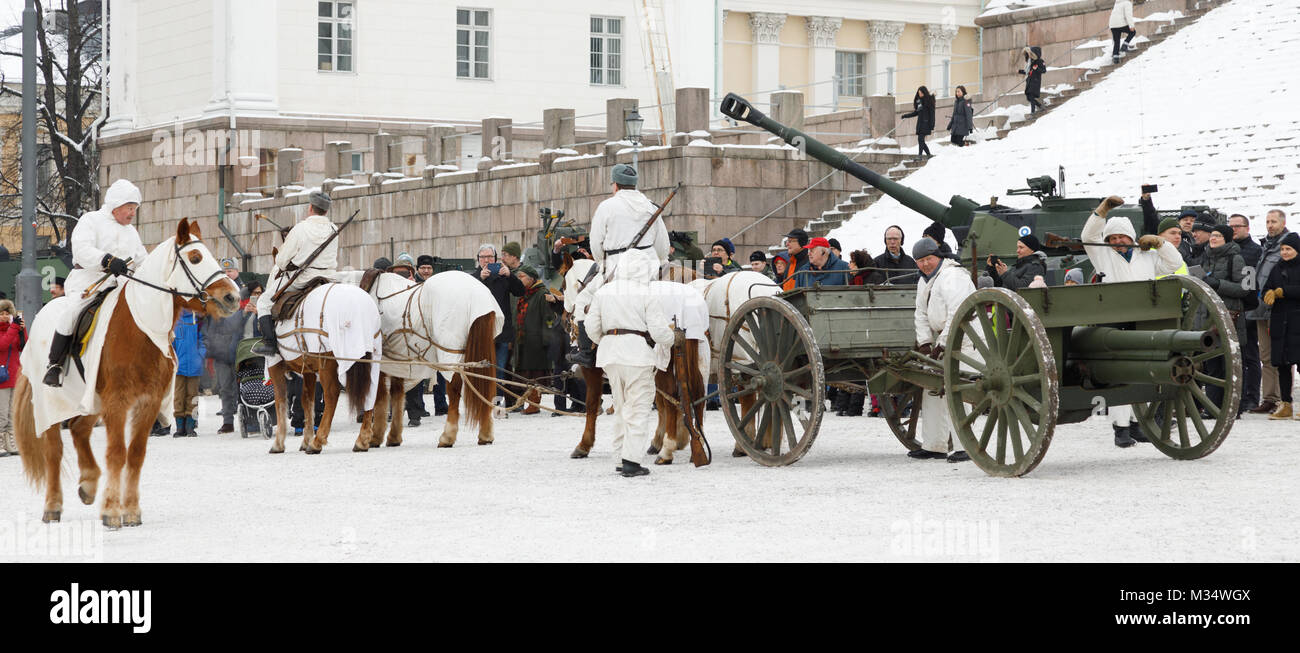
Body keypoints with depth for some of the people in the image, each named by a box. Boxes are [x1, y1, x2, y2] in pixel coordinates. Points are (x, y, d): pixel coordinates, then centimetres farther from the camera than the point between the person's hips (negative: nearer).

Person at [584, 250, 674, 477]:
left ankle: (620, 457, 18)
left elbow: (592, 327, 10)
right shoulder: (647, 296, -5)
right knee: (638, 407, -2)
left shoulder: (603, 292, 10)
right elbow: (658, 331, -8)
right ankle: (630, 460, -10)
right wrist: (672, 337, 13)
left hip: (609, 354, 6)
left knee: (621, 407, 17)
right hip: (637, 354, -6)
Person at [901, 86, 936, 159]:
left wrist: (932, 126, -14)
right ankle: (928, 154, 16)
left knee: (920, 139, -15)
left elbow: (932, 114, -9)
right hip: (920, 123, 7)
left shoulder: (929, 101, -7)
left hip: (926, 123, -7)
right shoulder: (919, 101, 13)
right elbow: (916, 113, 22)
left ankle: (920, 155, -15)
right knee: (921, 140, 5)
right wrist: (905, 116, 18)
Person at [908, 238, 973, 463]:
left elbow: (957, 314, -22)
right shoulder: (924, 281, 16)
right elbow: (922, 314, 17)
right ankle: (933, 446, 17)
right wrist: (924, 342, 2)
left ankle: (964, 446, -19)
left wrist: (942, 344, -20)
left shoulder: (952, 276, -15)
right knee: (932, 388, 11)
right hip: (943, 337, 10)